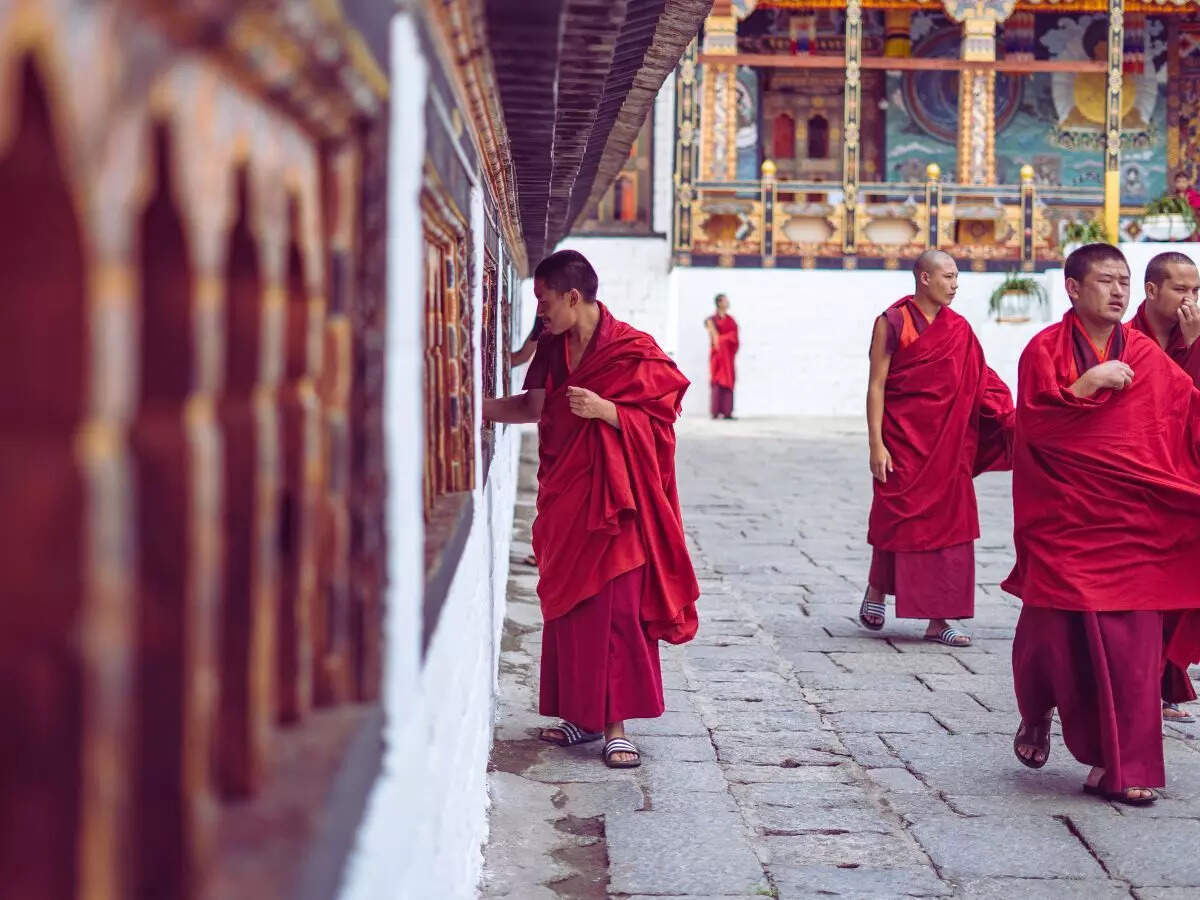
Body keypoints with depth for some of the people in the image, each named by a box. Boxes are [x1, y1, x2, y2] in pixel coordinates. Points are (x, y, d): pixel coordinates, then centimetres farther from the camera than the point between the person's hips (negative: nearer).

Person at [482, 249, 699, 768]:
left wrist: (605, 409, -23)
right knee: (566, 606, 9)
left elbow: (655, 420, -10)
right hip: (565, 498, 7)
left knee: (615, 609, -5)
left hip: (612, 500, -7)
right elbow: (533, 406, 11)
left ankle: (616, 725, 1)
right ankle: (581, 715, 18)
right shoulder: (553, 348, 9)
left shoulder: (631, 351, -11)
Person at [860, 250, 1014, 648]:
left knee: (948, 524, 2)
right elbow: (876, 385, -6)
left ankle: (938, 619, 7)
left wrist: (1012, 422, -7)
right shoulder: (893, 323, -4)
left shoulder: (959, 329, 8)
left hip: (947, 443, 4)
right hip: (903, 439, -4)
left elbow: (980, 384, 6)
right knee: (898, 519, 0)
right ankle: (876, 588, 28)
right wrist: (876, 444, -12)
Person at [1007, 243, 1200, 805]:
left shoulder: (1145, 355, 9)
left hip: (1132, 522, 2)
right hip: (1065, 520, -2)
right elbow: (1034, 422, -11)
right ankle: (1036, 714, 33)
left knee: (1131, 643, -3)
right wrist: (1089, 385, -17)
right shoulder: (1046, 350, 1)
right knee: (1053, 631, 1)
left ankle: (1121, 765, 5)